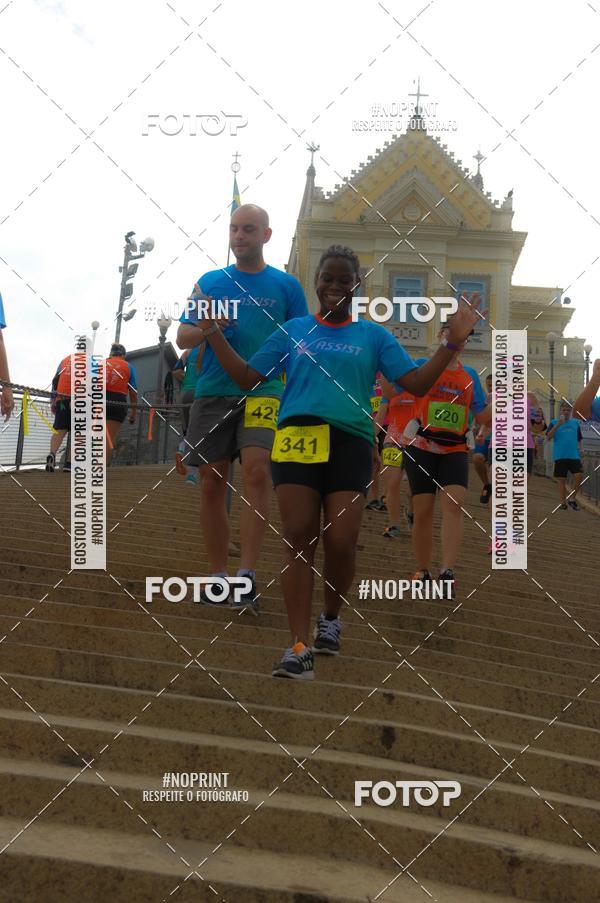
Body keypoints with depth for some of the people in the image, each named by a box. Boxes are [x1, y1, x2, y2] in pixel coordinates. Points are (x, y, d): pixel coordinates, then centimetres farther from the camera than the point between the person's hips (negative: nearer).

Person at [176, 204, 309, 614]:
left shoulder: (286, 285, 8)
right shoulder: (211, 281, 13)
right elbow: (183, 337, 11)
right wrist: (204, 328, -11)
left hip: (264, 392, -3)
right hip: (213, 392, 3)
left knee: (256, 470, -22)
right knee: (212, 484, 4)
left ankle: (247, 574, -21)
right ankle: (219, 575, 16)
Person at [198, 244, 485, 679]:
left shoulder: (374, 335, 13)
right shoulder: (293, 330, 15)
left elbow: (416, 383, 6)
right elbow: (247, 376, 14)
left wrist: (453, 341, -3)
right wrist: (214, 332, 9)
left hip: (351, 440, 0)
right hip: (297, 436, 1)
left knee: (341, 542, -6)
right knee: (299, 539, -5)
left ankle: (331, 617, 25)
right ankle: (301, 647, -3)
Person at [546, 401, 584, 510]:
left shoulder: (575, 422, 12)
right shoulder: (554, 422, 3)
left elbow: (580, 438, 20)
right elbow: (548, 437, -9)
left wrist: (581, 448, 2)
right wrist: (558, 425, -18)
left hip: (574, 455, 2)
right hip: (560, 456, -2)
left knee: (579, 475, -11)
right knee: (562, 480, 2)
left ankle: (572, 499, 7)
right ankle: (563, 502, 13)